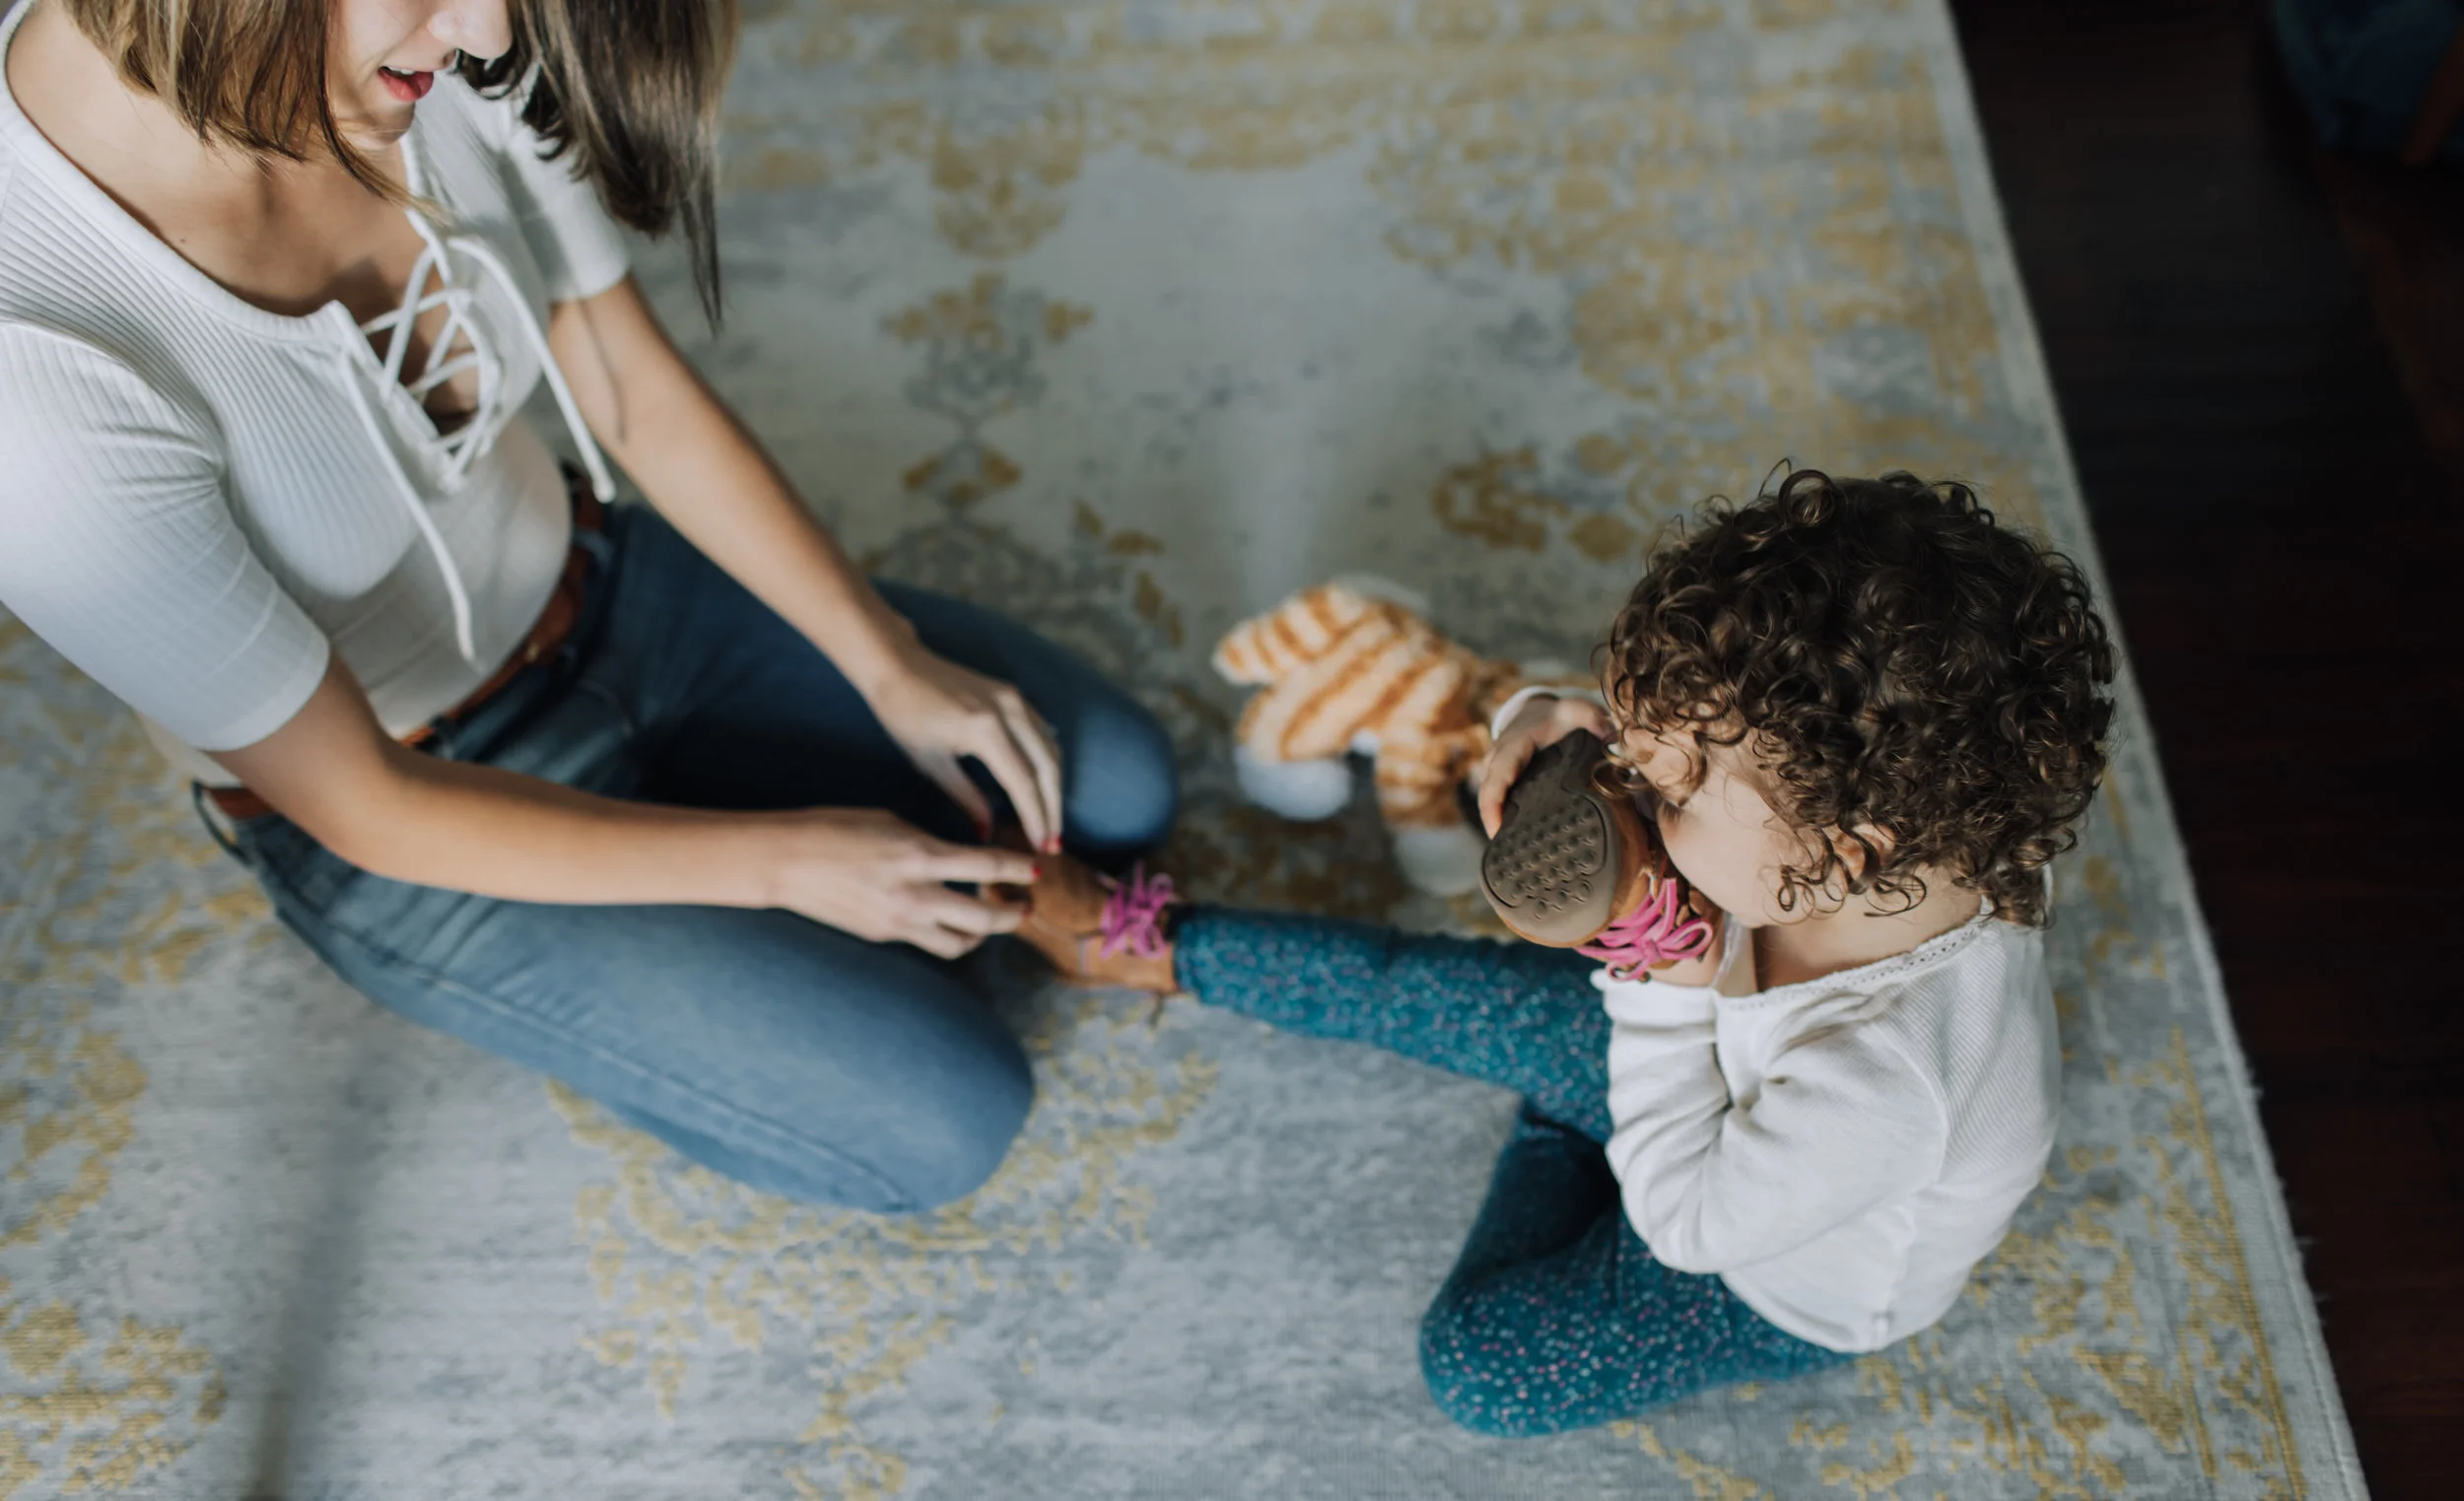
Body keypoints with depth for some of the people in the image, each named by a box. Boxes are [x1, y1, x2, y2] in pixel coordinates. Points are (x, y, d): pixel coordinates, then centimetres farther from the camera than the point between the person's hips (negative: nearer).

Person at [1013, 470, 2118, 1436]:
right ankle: (1150, 944, 19)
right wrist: (1547, 729, -37)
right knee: (1423, 990, 0)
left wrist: (1673, 999, -35)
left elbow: (1687, 1225, -29)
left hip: (1792, 1287, -5)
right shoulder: (1830, 794, -32)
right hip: (1723, 1062, 5)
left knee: (1473, 1367, -7)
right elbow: (1632, 746, -14)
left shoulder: (1877, 1088, -49)